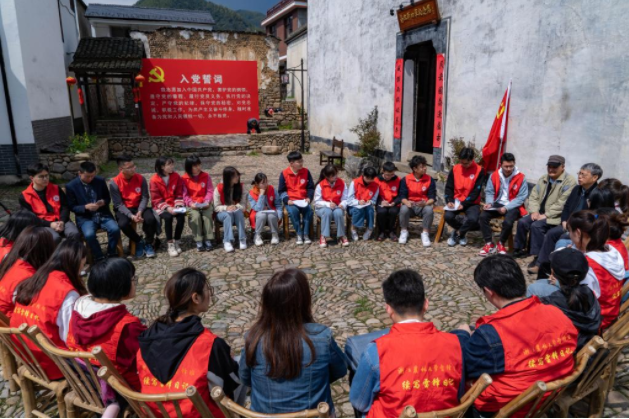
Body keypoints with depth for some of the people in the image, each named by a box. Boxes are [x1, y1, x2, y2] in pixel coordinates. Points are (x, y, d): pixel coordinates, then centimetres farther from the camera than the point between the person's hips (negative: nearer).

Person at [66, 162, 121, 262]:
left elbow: (108, 198, 13)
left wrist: (103, 202, -11)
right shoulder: (71, 186, -3)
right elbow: (72, 207, 0)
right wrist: (86, 207, -19)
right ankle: (99, 258, -10)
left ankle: (111, 255, -2)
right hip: (85, 217, -2)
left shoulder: (100, 181, 3)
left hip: (103, 214, 2)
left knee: (115, 229, -25)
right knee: (89, 234, -32)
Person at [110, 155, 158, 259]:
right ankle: (139, 242, -2)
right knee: (123, 224, -32)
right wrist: (131, 216, -27)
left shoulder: (140, 178, -7)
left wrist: (140, 211, -24)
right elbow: (119, 204, -14)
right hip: (123, 209, -1)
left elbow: (145, 197, -6)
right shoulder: (115, 183, -14)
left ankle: (148, 243, -1)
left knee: (150, 218, -28)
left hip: (139, 207, 2)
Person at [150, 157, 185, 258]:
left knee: (181, 216, -27)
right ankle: (170, 244, -19)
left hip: (174, 205, 3)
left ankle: (176, 241, -9)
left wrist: (178, 206, -12)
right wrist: (167, 208, -23)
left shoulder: (176, 176, 0)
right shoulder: (154, 180, -9)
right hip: (161, 207, -3)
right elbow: (156, 199, -9)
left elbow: (179, 194, 5)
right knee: (168, 217, -33)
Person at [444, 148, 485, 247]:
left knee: (473, 219, -32)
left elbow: (476, 191, -10)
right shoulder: (455, 169, 2)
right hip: (456, 201, 2)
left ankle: (458, 233, -1)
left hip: (471, 203, -2)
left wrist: (464, 204, -19)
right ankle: (461, 232, 5)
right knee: (448, 216, -26)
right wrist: (449, 201, -15)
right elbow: (449, 187, 3)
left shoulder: (479, 170, -7)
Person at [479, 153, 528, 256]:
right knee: (483, 216, -22)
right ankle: (489, 244, -7)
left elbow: (521, 197, -12)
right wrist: (489, 203, -16)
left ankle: (501, 244, -2)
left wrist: (506, 208, -22)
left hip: (513, 206, -3)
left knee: (508, 222, -31)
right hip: (498, 204, 3)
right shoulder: (494, 175, 0)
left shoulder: (521, 178, -10)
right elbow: (489, 191, 5)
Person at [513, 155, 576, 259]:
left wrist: (546, 215, -21)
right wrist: (534, 211, -7)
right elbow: (533, 197, 9)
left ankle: (538, 256, -18)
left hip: (555, 216, -7)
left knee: (536, 226, -28)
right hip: (540, 213, 7)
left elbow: (561, 204, -19)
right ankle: (519, 249, 2)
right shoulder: (543, 179, 13)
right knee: (522, 222, -13)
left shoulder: (569, 181, -10)